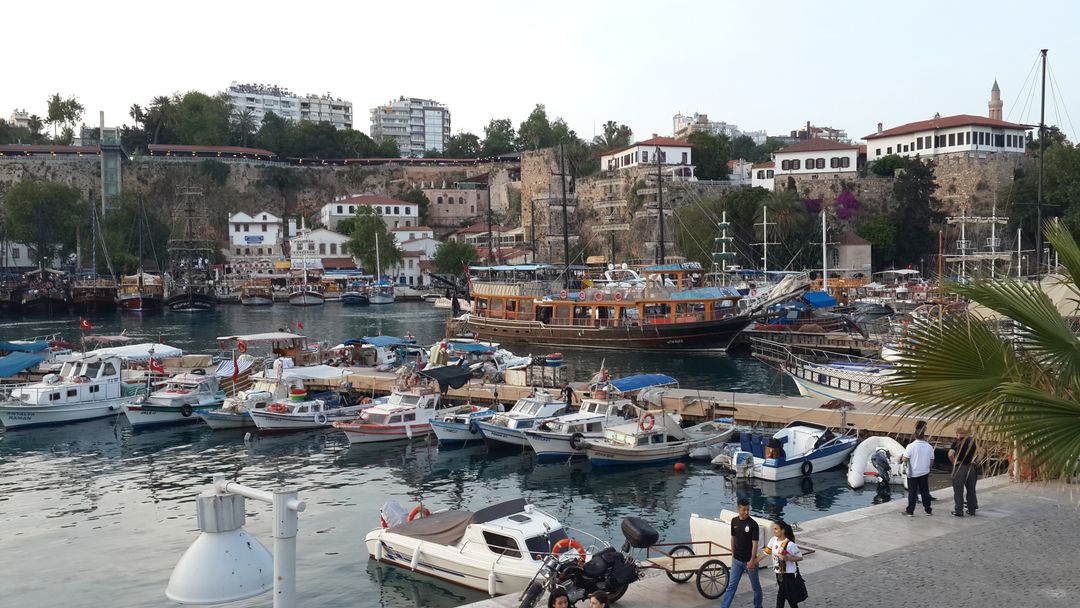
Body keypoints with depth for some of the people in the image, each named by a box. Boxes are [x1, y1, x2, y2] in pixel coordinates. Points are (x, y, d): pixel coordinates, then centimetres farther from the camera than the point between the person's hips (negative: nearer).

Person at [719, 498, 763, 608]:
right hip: (737, 560, 4)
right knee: (731, 586, 5)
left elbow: (755, 543, -16)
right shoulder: (734, 521, 0)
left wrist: (752, 560, -19)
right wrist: (733, 554, 12)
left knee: (755, 586, 13)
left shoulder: (753, 524, -15)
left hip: (749, 561, -4)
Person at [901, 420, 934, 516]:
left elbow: (905, 459, -17)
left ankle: (910, 511, 6)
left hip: (913, 473, -3)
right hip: (924, 473, 3)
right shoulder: (929, 447, -5)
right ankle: (928, 510, 21)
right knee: (925, 492, 13)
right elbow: (931, 461, 4)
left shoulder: (911, 446, -16)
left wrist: (902, 458, 5)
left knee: (912, 493, 3)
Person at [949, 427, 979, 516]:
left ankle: (958, 511, 5)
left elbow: (950, 454, -20)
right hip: (971, 467, 4)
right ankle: (972, 510, 22)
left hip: (959, 467, -4)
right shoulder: (972, 441, 4)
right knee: (971, 490, 15)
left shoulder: (956, 443, -9)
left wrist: (954, 462, -5)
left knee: (958, 490, 3)